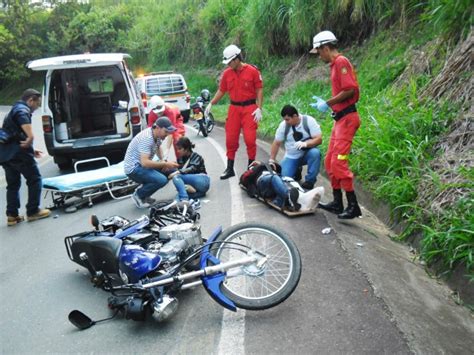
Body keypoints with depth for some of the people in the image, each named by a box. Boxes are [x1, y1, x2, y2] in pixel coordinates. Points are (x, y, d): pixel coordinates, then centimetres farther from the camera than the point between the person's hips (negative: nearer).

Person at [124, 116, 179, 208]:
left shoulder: (157, 135, 1)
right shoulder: (147, 138, -27)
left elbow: (158, 148, 23)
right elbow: (145, 162, -33)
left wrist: (163, 160, 4)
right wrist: (165, 164, -27)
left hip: (142, 165, 10)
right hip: (133, 168, -10)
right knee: (162, 180, -27)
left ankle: (143, 191, 12)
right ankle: (138, 195, -2)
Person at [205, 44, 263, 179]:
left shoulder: (252, 71, -6)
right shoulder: (226, 73, 5)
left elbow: (259, 90, -3)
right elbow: (221, 91, 13)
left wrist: (259, 108, -10)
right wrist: (211, 104, 6)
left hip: (249, 108, -3)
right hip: (234, 108, 4)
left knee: (250, 139, -3)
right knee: (230, 139, 5)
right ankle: (230, 169, 16)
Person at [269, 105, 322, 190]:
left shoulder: (309, 121, -14)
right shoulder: (283, 125, -7)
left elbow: (319, 139, -19)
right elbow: (276, 143, 0)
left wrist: (305, 143, -36)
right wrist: (271, 160, -4)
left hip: (307, 153, -2)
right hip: (291, 157, 2)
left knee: (315, 153, -36)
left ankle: (309, 182, -17)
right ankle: (297, 170, 17)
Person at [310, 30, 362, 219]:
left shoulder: (341, 61, -11)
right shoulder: (335, 64, 18)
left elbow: (350, 90, -20)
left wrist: (328, 103, -13)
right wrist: (325, 103, 14)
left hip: (346, 118, -10)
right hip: (340, 118, 10)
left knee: (338, 163, -12)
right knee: (330, 162, 12)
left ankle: (353, 206, -4)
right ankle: (337, 202, 20)